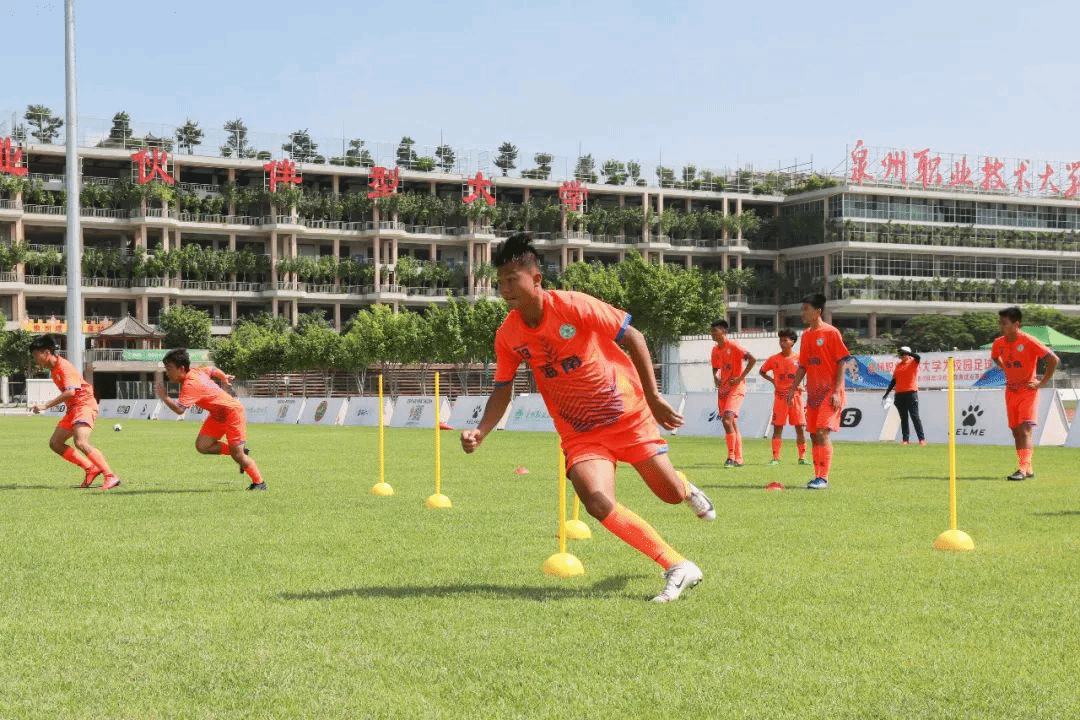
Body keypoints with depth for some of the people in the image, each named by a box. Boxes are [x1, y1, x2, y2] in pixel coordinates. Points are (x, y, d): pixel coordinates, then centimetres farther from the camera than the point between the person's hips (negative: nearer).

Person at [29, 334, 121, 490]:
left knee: (81, 443, -27)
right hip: (73, 409, 10)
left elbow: (70, 391, -32)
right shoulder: (53, 368, 11)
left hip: (85, 405, -10)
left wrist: (45, 406, -32)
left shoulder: (63, 366, -18)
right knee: (55, 443, 8)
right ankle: (90, 469, 9)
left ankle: (111, 476, -26)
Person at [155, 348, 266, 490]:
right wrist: (224, 378, 35)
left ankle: (259, 483, 12)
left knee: (237, 455, -6)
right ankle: (240, 452, 15)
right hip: (217, 414, 9)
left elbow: (179, 409, -40)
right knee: (202, 446, -3)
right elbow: (213, 371, 16)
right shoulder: (195, 371, -4)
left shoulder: (190, 384, -29)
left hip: (232, 411, -9)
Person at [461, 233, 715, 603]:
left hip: (629, 414, -2)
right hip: (579, 433, 2)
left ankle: (687, 488, 45)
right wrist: (480, 432, -13)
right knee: (597, 502, -23)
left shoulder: (574, 306, -20)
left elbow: (632, 337, -12)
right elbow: (502, 391, 4)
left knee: (672, 493, 2)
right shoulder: (507, 335, -7)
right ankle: (679, 568, -11)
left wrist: (653, 398, -15)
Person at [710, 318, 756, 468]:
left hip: (736, 388, -8)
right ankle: (738, 459, 15)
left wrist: (740, 378, -20)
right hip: (723, 389, 8)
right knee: (731, 423, 9)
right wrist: (716, 378, 4)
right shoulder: (715, 350, 12)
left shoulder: (733, 346, -11)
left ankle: (731, 457, -15)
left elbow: (752, 359, -19)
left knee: (727, 420, -20)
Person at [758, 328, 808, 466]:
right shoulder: (774, 359, 3)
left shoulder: (799, 358, 0)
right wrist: (772, 380, 1)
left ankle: (802, 457, 6)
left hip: (795, 396, 0)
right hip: (780, 396, 0)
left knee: (799, 427, -1)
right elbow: (762, 371, 15)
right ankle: (775, 458, 1)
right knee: (777, 427, -1)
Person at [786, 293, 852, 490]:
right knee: (814, 434, 7)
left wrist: (837, 392, -17)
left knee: (822, 432, -15)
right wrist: (793, 388, 12)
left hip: (829, 392, -7)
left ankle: (823, 478, -12)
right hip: (813, 392, 7)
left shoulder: (831, 332, -8)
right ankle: (818, 476, 14)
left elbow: (842, 362, -11)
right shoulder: (806, 335, 13)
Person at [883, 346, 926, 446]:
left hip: (911, 393, -6)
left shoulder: (913, 362, 1)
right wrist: (887, 393, 16)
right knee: (903, 418, 4)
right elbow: (894, 380, 19)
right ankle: (905, 439, 5)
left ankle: (922, 438, -7)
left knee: (914, 416, -9)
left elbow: (918, 357, -23)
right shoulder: (898, 365, 17)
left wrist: (908, 353, -20)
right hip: (899, 394, 6)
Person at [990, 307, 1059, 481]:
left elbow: (1053, 359, -15)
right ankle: (1028, 469, 17)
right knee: (1016, 432, 8)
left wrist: (1042, 382, -14)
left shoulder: (1028, 341, -17)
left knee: (1025, 429, -16)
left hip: (1028, 390, -6)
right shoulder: (998, 343, 0)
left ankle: (1023, 469, -22)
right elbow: (995, 357, 26)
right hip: (1011, 391, 6)